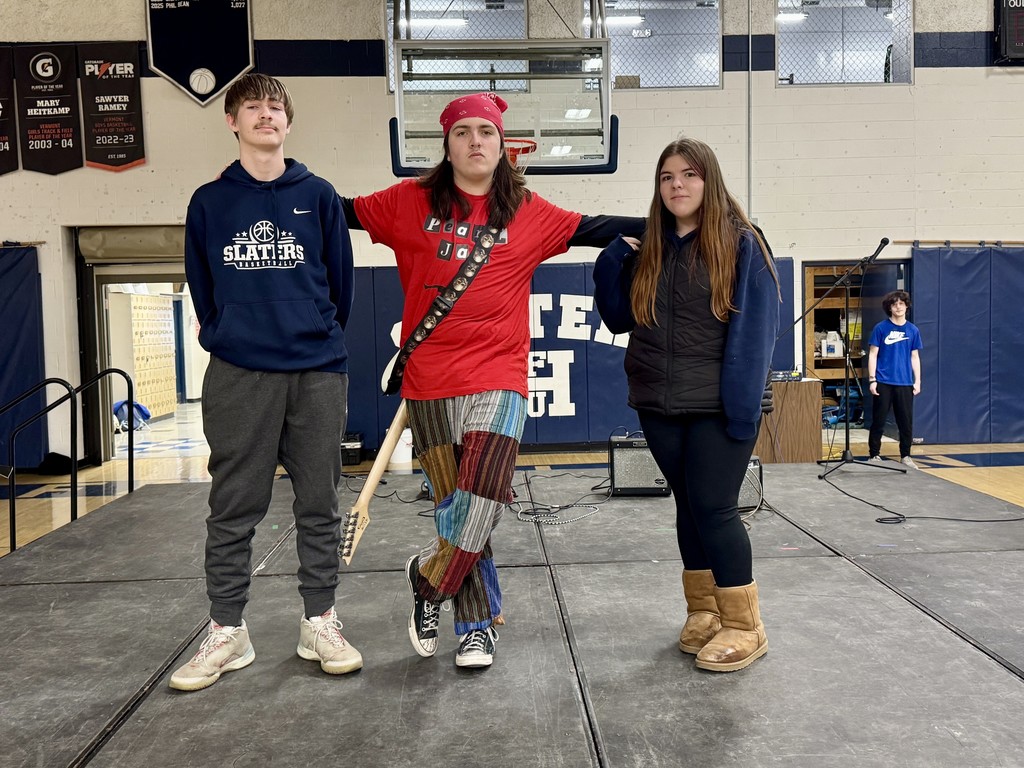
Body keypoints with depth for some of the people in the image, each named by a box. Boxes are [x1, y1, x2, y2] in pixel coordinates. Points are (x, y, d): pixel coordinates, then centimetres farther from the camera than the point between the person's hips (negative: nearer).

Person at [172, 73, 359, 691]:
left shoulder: (318, 196, 6)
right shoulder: (209, 202, 8)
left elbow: (341, 280, 9)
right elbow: (202, 290, 12)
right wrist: (227, 339, 12)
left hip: (317, 372, 0)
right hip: (238, 375, 1)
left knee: (320, 503, 6)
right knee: (234, 508, 5)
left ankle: (321, 622, 19)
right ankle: (227, 632, 17)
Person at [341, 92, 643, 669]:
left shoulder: (528, 212, 7)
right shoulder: (409, 203, 6)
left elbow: (591, 230, 11)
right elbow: (344, 212, 13)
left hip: (498, 377, 0)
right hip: (429, 379, 0)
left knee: (480, 503, -12)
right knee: (454, 506, 7)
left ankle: (428, 579, 18)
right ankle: (478, 623, 25)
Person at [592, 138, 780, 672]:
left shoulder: (741, 243, -5)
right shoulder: (646, 249, 9)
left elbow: (756, 329, -10)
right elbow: (617, 319, 12)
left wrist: (742, 404, -17)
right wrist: (611, 260, -2)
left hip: (717, 408, -5)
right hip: (659, 407, 5)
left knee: (714, 509, -4)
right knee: (689, 507, 13)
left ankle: (743, 627, 11)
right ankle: (702, 613, 27)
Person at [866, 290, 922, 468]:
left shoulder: (913, 330, 7)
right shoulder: (881, 328, -1)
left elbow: (915, 357, 11)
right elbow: (873, 355, -1)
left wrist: (917, 381, 5)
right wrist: (872, 379, -7)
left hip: (905, 383, 3)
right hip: (883, 383, -2)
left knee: (906, 422, 6)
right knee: (878, 421, 3)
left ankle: (905, 456, 18)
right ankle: (874, 455, 13)